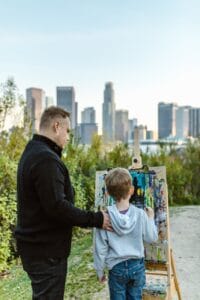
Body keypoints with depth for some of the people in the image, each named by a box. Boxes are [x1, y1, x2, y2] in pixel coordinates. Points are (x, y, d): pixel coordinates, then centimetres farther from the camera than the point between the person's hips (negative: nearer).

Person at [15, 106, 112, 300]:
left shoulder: (33, 153, 11)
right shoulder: (46, 159, -22)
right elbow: (57, 206, -26)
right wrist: (96, 219, -19)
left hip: (37, 245, 10)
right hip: (46, 250, -10)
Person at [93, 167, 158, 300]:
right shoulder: (140, 214, -13)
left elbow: (100, 248, -9)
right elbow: (152, 238, 0)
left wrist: (100, 270, 5)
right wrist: (150, 218, 14)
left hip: (116, 268, -1)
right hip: (137, 265, 2)